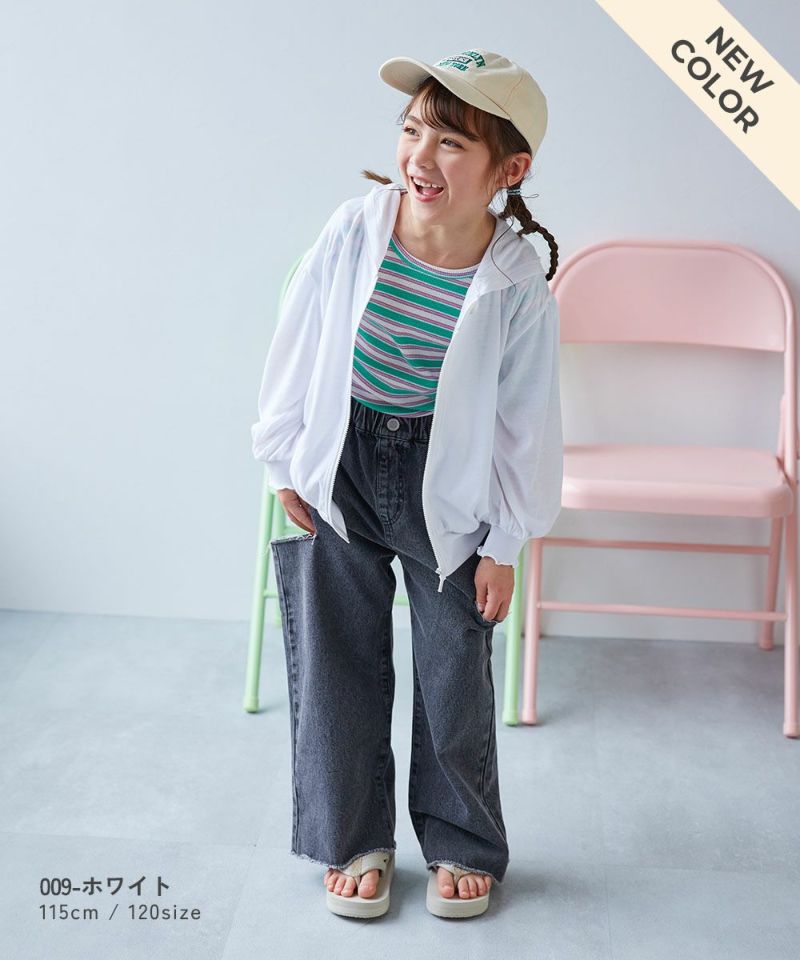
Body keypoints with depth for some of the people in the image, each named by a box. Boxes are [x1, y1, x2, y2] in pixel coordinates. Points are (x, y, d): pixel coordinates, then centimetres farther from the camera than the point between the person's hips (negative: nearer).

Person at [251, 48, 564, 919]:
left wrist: (504, 542, -3)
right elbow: (297, 349, -4)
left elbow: (526, 422, -8)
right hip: (341, 468, 1)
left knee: (455, 666, 8)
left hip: (449, 480, -1)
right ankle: (353, 840, 28)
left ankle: (461, 844, 30)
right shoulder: (355, 231, -16)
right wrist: (285, 465, 2)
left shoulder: (518, 284, -18)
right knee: (339, 658, 9)